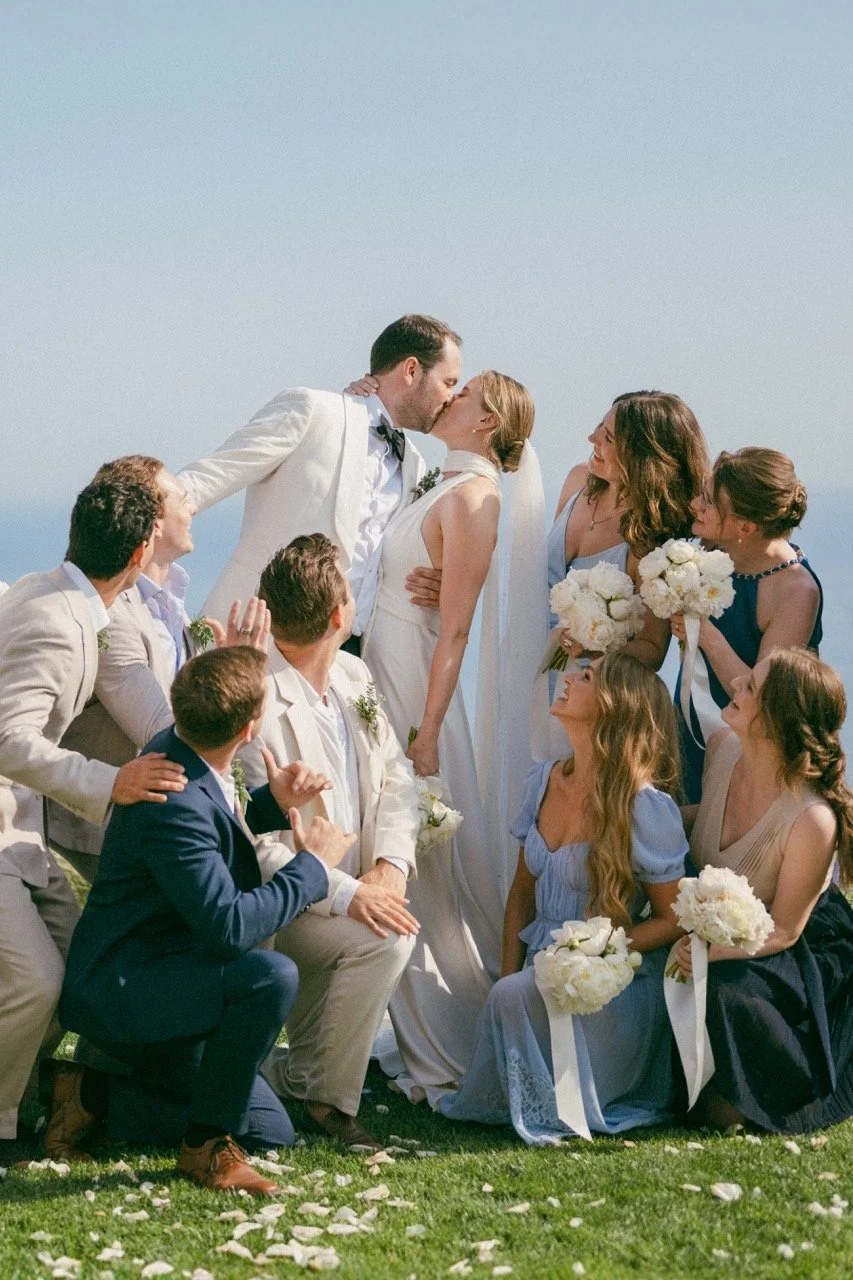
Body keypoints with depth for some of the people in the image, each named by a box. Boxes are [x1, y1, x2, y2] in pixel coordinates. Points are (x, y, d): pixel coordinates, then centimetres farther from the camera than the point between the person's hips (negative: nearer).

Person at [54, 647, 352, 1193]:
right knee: (270, 976, -34)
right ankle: (208, 1144, -17)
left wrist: (273, 803, 3)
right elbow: (229, 924, -32)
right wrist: (313, 865, -19)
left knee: (272, 1129, 10)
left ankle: (94, 1094, 14)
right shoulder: (174, 803, -28)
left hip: (161, 983, 10)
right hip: (122, 985, -10)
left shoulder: (179, 749, 1)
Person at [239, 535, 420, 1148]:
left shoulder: (355, 676, 7)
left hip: (359, 887, 9)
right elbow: (252, 845, -23)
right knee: (384, 939, -27)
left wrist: (390, 863, -10)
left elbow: (397, 779, 8)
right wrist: (347, 894, -29)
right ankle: (325, 1096, -9)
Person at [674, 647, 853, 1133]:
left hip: (802, 954, -7)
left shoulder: (813, 821, -31)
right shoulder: (723, 748, -12)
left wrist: (713, 950, -35)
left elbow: (783, 931, -19)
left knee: (721, 990, -32)